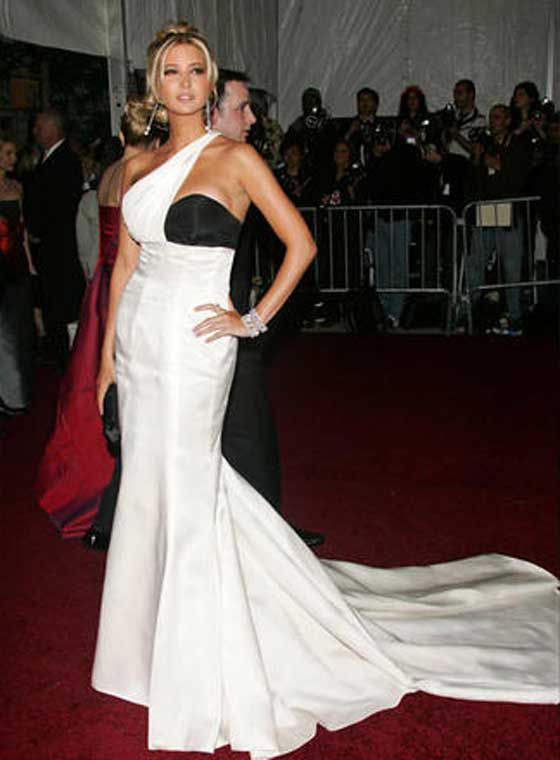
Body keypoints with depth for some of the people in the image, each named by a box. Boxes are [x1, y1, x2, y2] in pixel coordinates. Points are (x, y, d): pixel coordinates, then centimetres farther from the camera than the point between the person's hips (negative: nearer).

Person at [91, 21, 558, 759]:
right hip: (138, 337, 6)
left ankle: (203, 679, 15)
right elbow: (126, 262, 13)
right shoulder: (140, 165, 12)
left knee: (185, 492, -2)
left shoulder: (234, 157, -5)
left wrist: (252, 319, -9)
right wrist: (108, 353, 10)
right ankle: (154, 646, 32)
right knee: (146, 487, 12)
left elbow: (301, 243, -6)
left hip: (189, 345, -6)